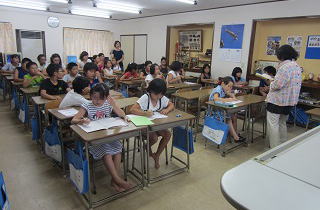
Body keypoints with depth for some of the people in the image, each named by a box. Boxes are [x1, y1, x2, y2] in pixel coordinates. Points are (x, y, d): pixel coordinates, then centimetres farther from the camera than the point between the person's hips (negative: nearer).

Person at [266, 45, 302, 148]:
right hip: (290, 101, 10)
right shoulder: (297, 66, 11)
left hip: (277, 100, -9)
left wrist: (271, 84, -3)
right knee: (282, 123, 21)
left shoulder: (285, 67, -20)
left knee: (273, 124, -1)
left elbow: (277, 84, -24)